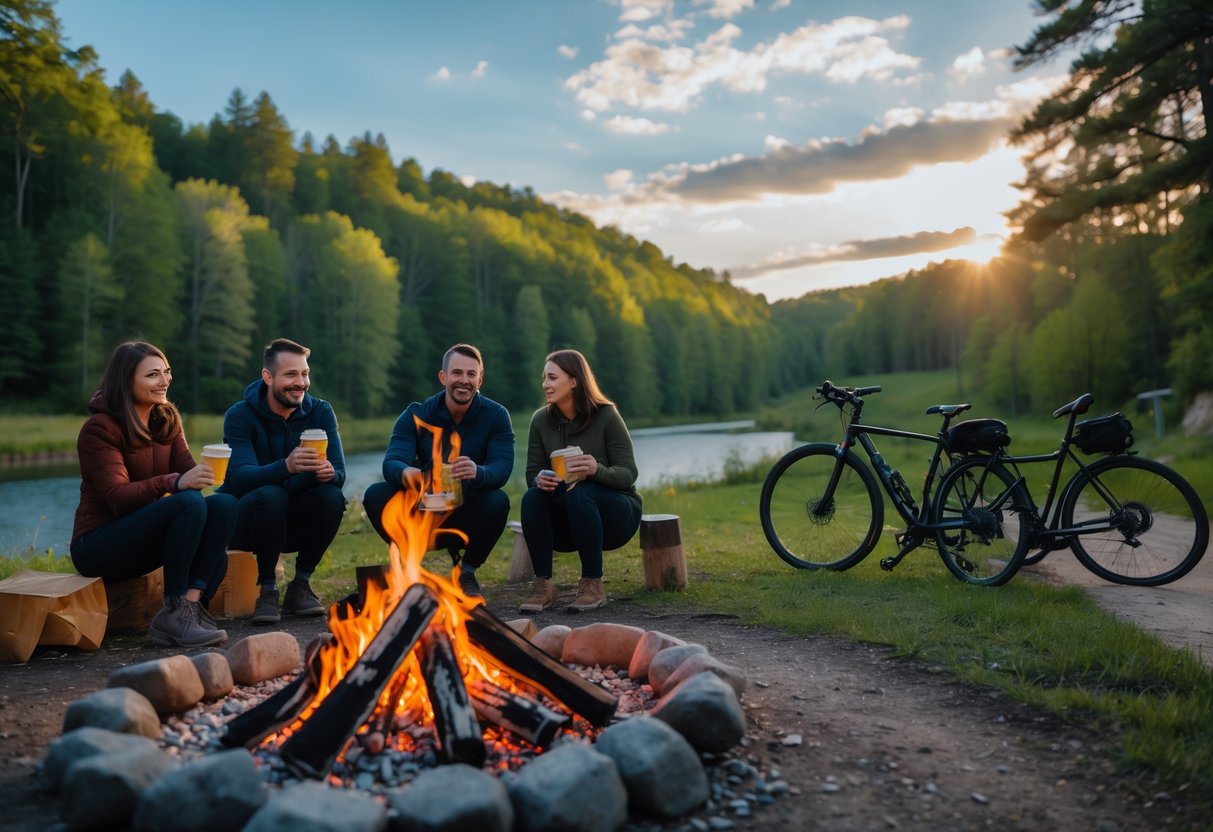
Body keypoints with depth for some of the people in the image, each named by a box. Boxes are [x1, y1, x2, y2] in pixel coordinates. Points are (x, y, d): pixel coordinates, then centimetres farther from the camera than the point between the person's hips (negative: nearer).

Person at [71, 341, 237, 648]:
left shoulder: (167, 419, 7)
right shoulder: (100, 428, -14)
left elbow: (187, 471, -2)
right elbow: (118, 497, -25)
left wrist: (206, 473, -26)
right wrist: (173, 482, -41)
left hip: (144, 535, 7)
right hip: (97, 547, -7)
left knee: (224, 504, -19)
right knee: (189, 503, -32)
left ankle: (192, 604, -25)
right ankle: (173, 614, -27)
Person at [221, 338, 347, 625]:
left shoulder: (320, 412, -4)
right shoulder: (240, 416, -13)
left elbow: (340, 473, -12)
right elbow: (240, 477, -29)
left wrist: (328, 472, -38)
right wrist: (286, 466, -49)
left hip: (296, 523, 3)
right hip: (246, 523, -3)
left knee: (332, 496, -27)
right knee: (270, 495, -34)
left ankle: (300, 585, -9)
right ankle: (267, 589, -16)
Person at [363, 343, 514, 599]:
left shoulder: (496, 416, -8)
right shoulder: (416, 415, -5)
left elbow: (502, 468, -22)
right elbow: (391, 463, -19)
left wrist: (477, 473, -47)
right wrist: (405, 473, -45)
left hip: (468, 517, -1)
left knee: (498, 500, -32)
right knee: (375, 495, -23)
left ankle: (467, 573, -3)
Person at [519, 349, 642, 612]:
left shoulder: (606, 416, -15)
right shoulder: (541, 420, -3)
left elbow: (628, 474, -17)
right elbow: (532, 473, -2)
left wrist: (597, 470, -39)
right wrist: (540, 480, -28)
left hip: (616, 513, -3)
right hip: (567, 523, 4)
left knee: (580, 493, -35)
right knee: (531, 497, -26)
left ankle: (593, 584, -23)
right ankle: (542, 585, -20)